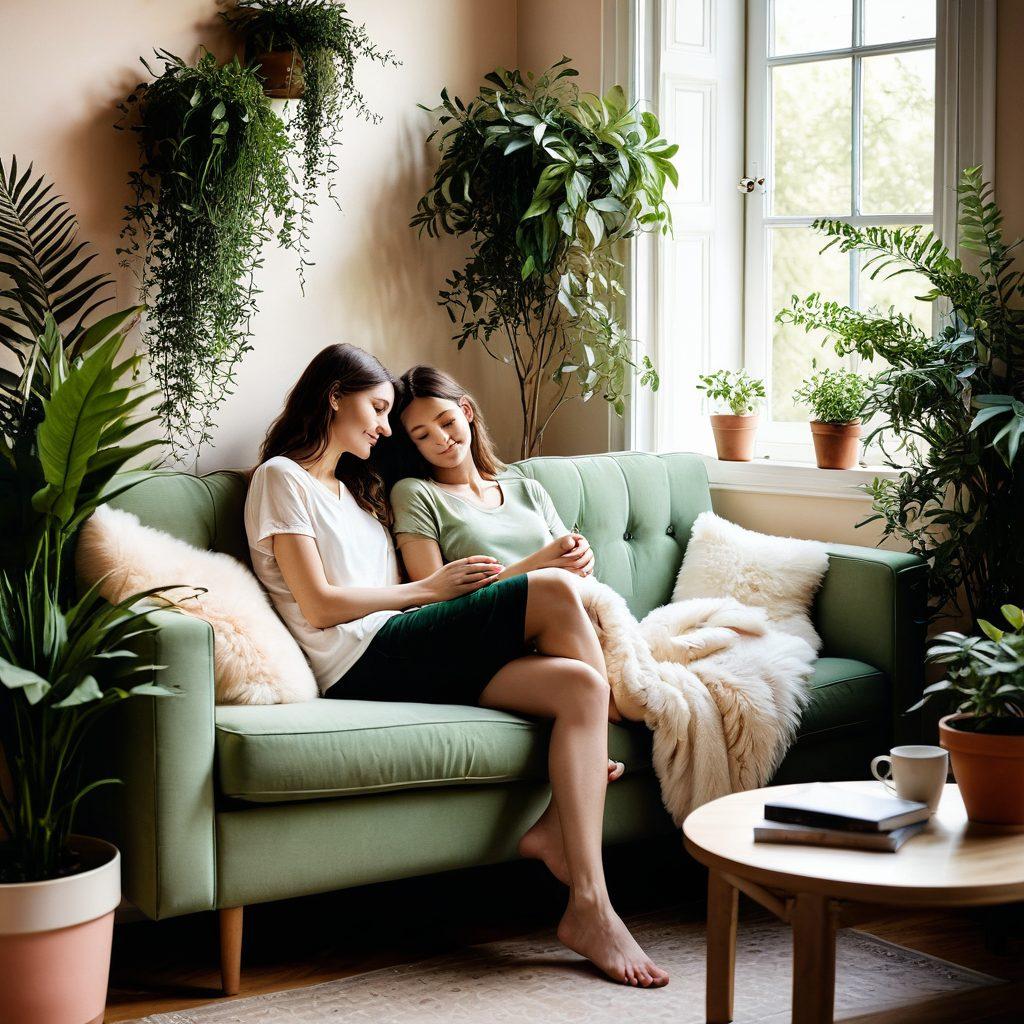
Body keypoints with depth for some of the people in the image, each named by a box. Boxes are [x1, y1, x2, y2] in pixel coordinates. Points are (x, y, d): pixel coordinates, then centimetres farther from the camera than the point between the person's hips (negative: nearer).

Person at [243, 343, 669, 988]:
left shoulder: (357, 488, 33)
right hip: (363, 663, -8)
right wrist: (431, 589, -1)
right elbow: (319, 605, -6)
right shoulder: (282, 477, 6)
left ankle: (589, 907, -27)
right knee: (555, 594, -21)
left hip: (399, 657, 8)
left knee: (578, 685, -18)